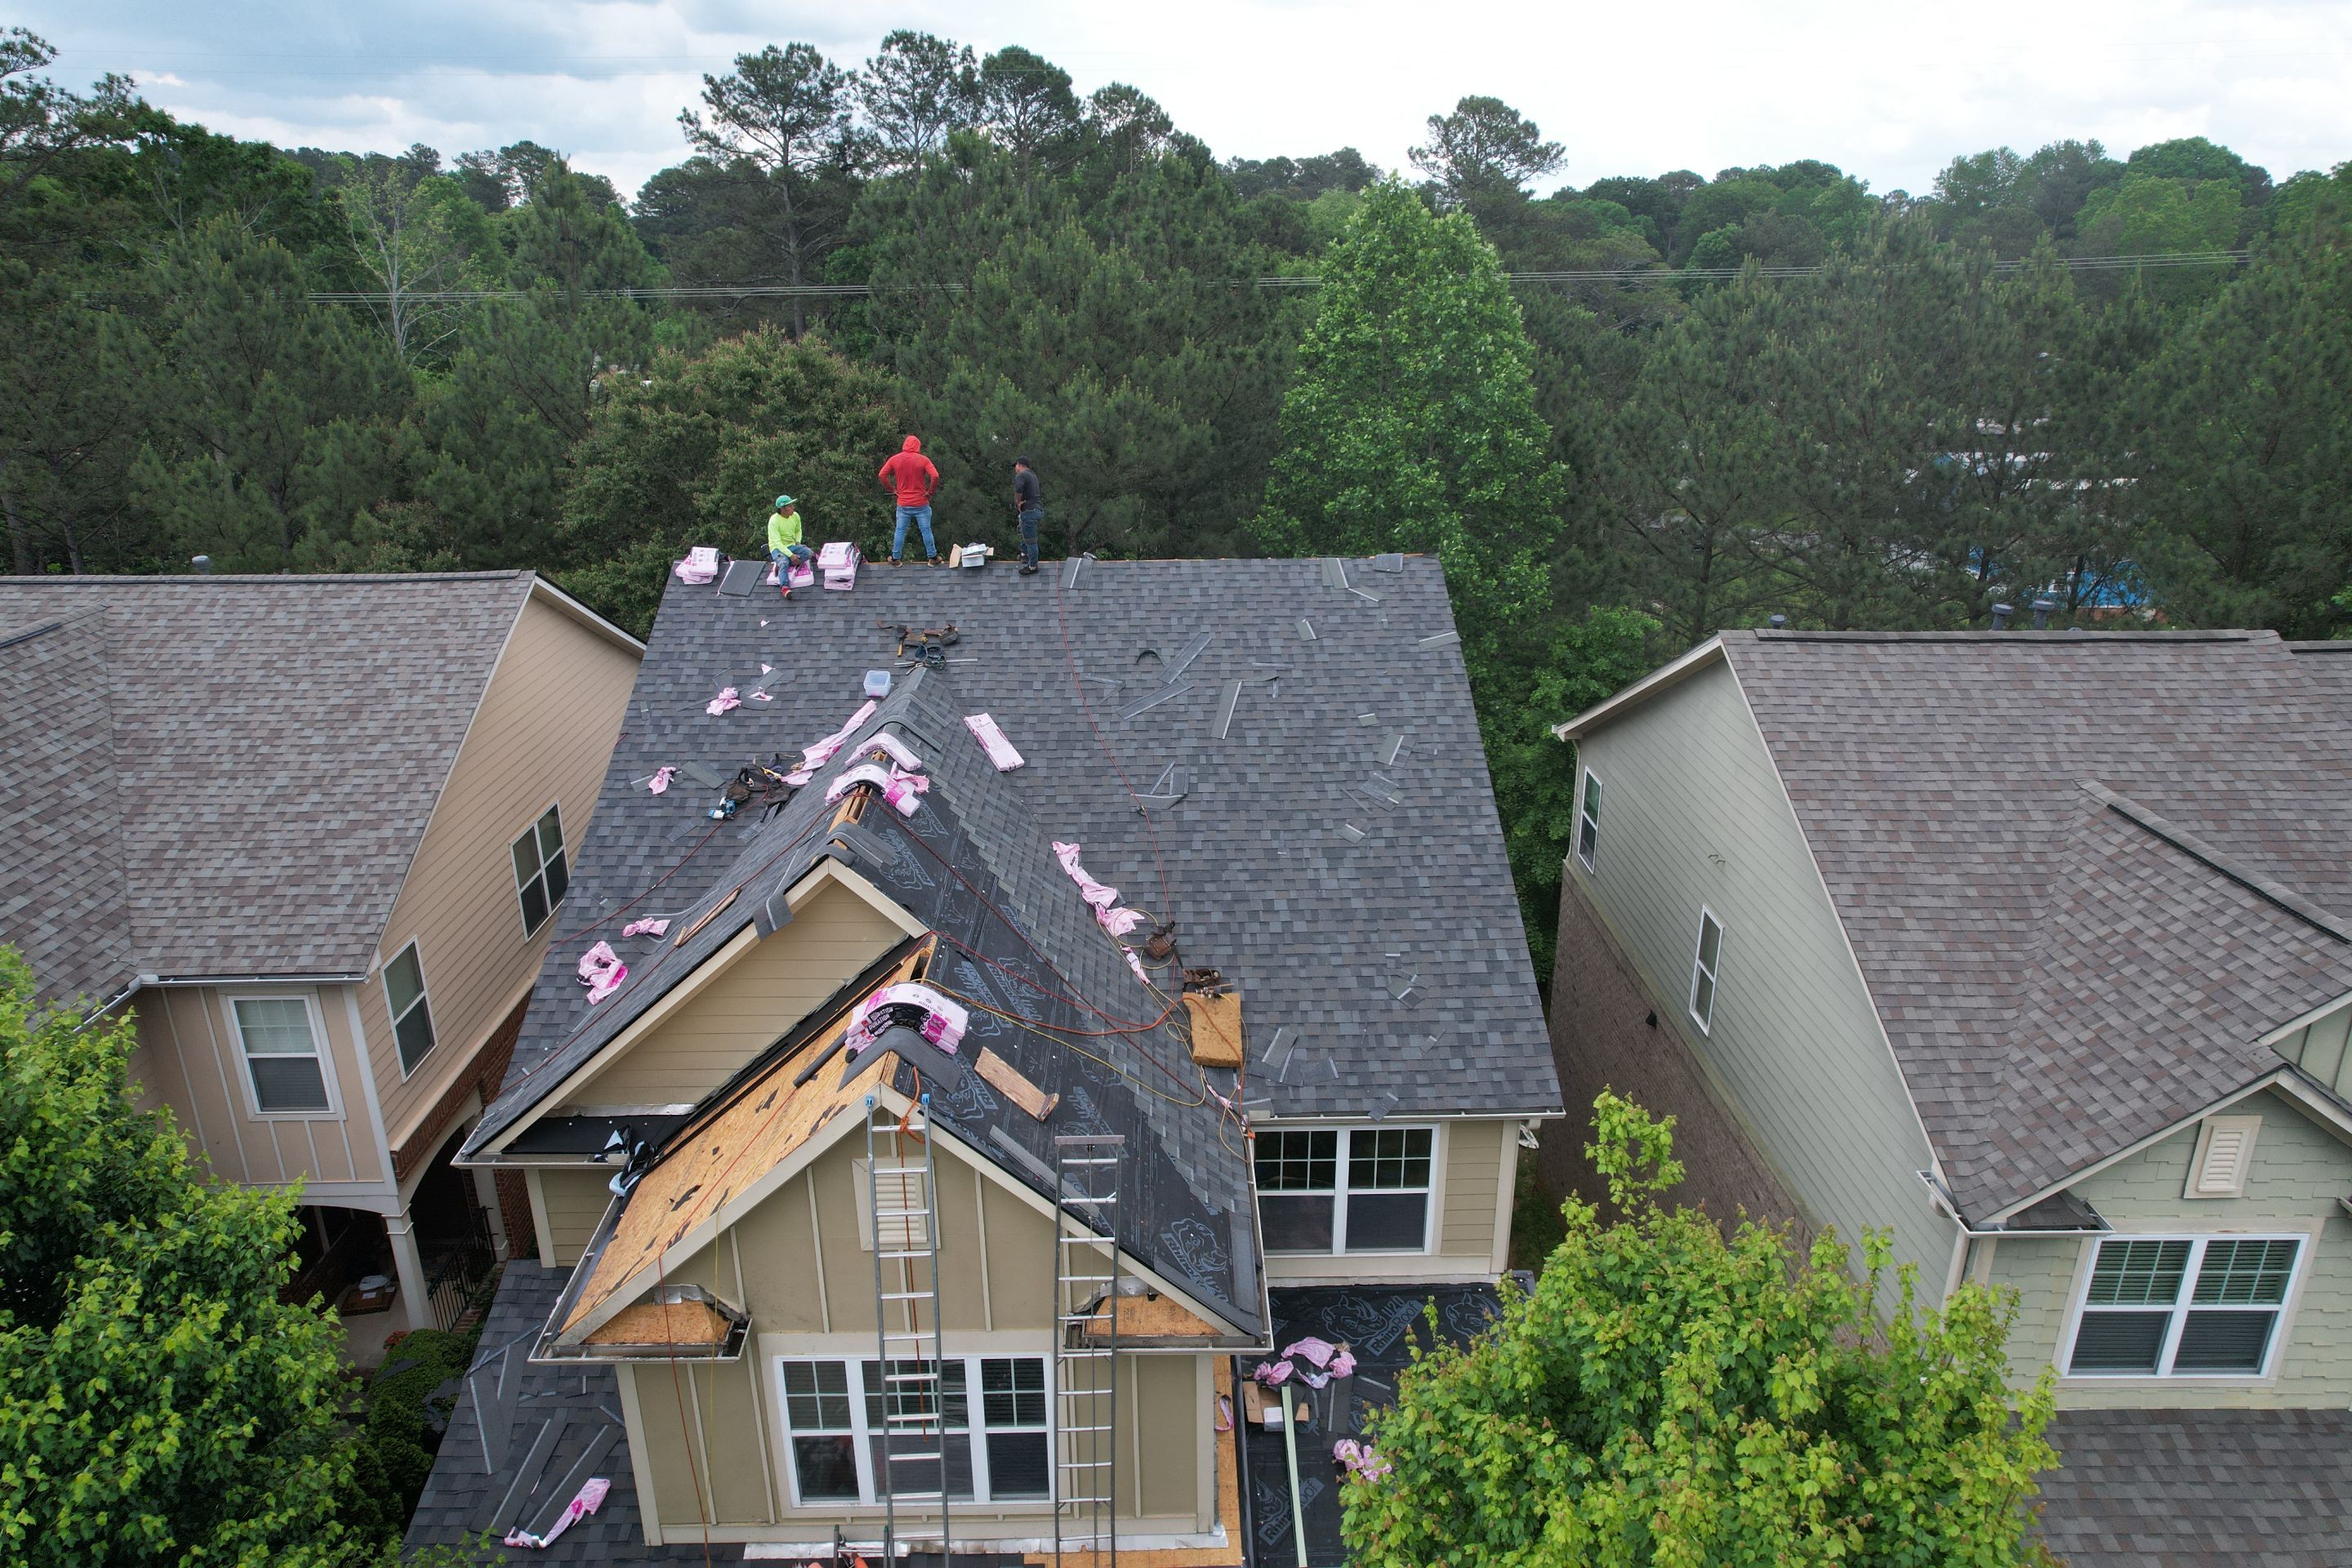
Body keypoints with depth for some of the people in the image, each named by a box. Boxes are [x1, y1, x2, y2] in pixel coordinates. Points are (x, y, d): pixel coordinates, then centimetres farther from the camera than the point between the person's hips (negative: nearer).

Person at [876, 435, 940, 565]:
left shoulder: (894, 459, -2)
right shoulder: (923, 460, -9)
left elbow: (882, 475, -4)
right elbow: (935, 476, -19)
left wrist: (892, 489, 6)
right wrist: (930, 492, -6)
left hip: (903, 504, 2)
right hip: (921, 503, -2)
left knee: (900, 531, 12)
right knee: (926, 530, 9)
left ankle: (895, 558, 20)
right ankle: (933, 557, 16)